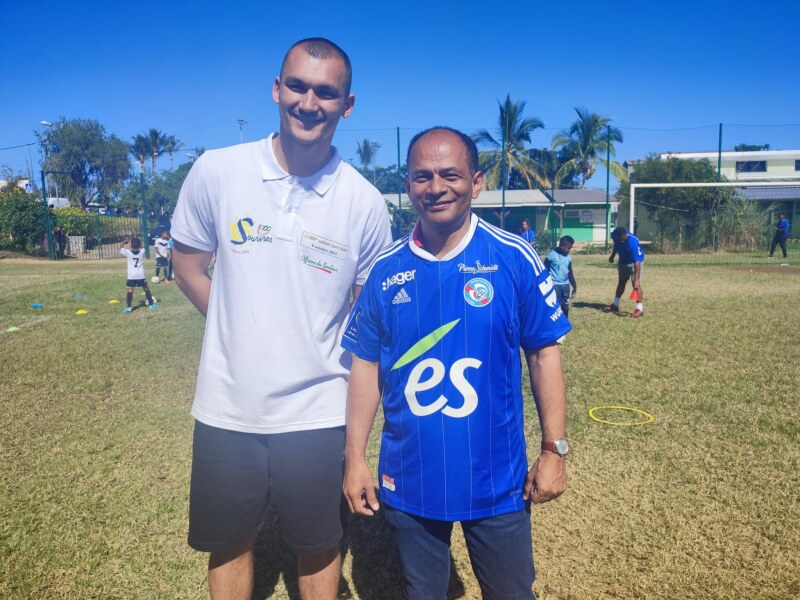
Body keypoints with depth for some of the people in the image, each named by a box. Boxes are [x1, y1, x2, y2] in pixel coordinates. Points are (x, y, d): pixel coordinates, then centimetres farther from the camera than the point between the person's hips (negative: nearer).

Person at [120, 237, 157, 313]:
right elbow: (141, 248, 23)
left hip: (131, 275, -1)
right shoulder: (142, 251, -2)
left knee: (130, 291, 1)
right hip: (141, 275, 1)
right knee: (146, 289, 12)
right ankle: (151, 304, 17)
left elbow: (121, 249, 13)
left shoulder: (128, 252, -6)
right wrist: (138, 242, 14)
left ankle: (128, 307, 0)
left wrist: (125, 242, 16)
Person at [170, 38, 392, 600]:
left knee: (319, 547, 17)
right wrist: (238, 328, 1)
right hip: (227, 407, 2)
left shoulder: (365, 202, -8)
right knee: (229, 544, 20)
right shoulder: (216, 171, -6)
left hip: (318, 412, -1)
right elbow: (188, 262, 7)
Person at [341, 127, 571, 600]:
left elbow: (544, 354, -4)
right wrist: (355, 457, 1)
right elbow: (366, 366, 2)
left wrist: (554, 450, -6)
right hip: (407, 482, 2)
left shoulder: (514, 259, -9)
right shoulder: (386, 270, -3)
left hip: (497, 481, -1)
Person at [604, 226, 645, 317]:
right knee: (621, 282, 17)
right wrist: (612, 256, 16)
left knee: (635, 284, -16)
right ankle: (615, 305, 29)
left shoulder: (633, 242, -38)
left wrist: (636, 279, -43)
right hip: (623, 260, 6)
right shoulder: (615, 235, -21)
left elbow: (637, 262, -39)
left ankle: (640, 309, -14)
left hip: (635, 261, -6)